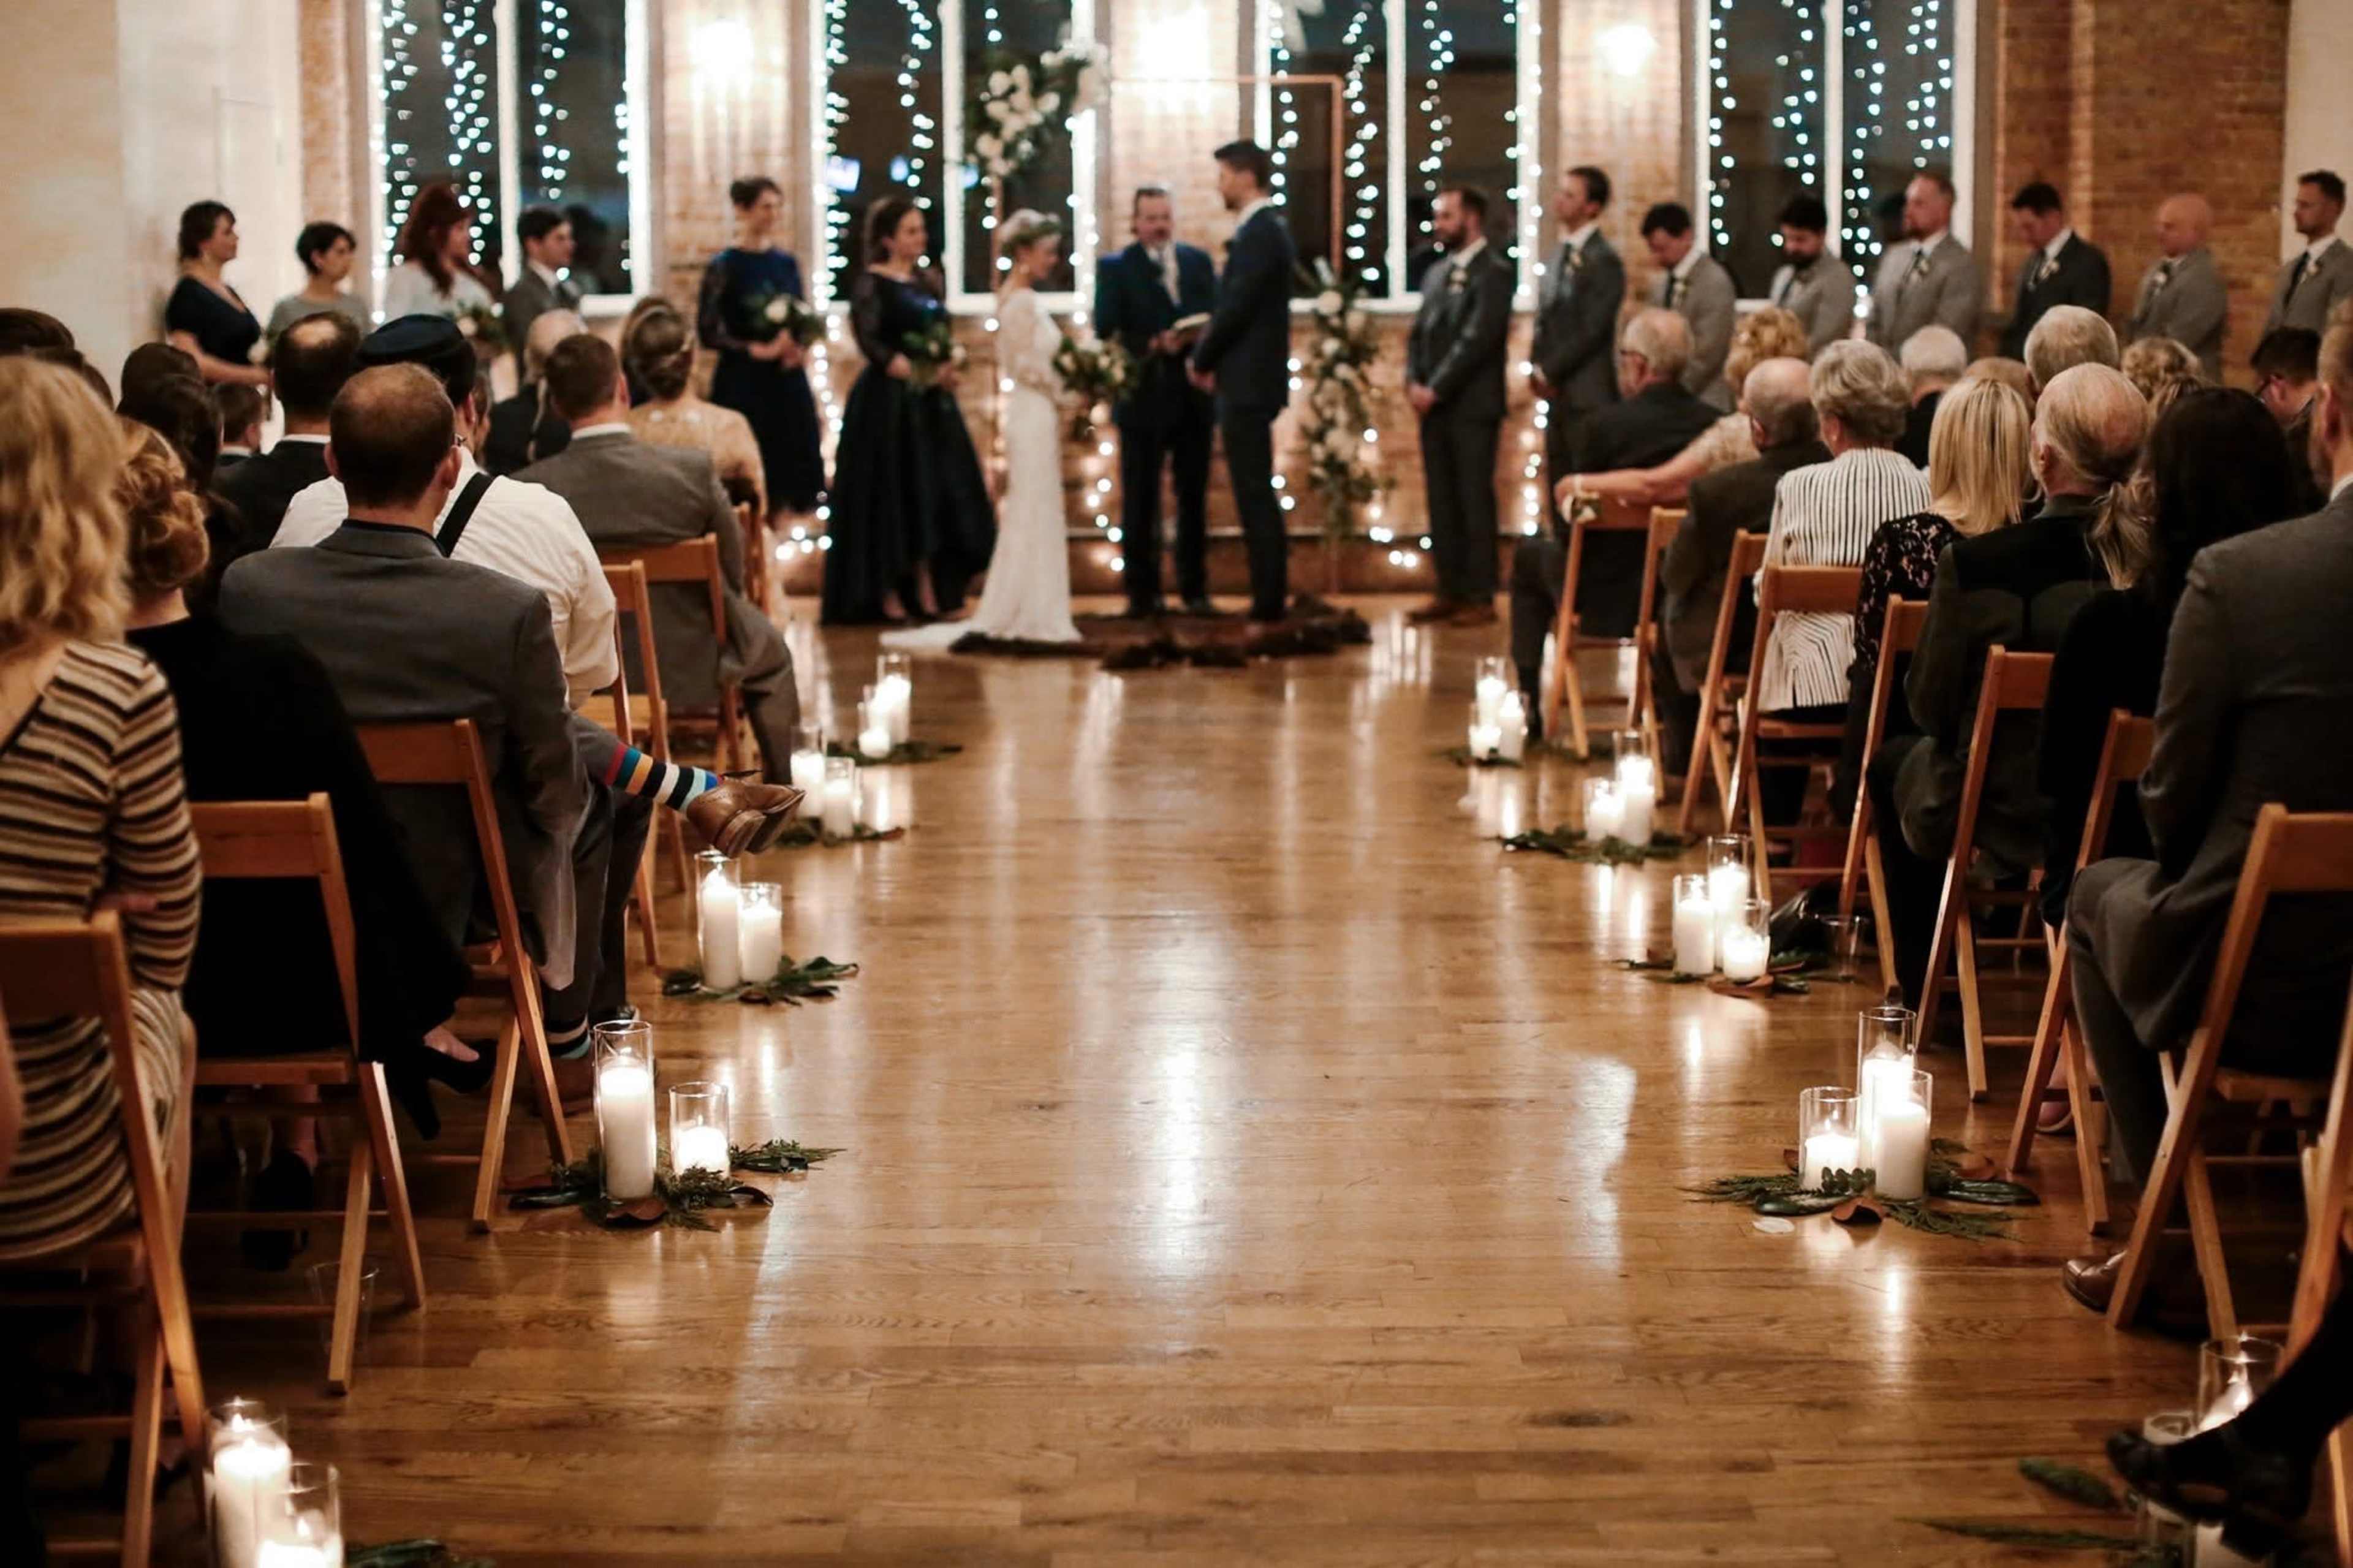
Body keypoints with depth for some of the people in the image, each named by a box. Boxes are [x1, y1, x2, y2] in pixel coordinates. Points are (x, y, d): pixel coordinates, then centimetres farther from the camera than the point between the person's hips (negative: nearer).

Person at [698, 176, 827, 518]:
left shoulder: (786, 262, 9)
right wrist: (761, 351, -15)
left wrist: (798, 349, -3)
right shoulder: (725, 267, -6)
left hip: (789, 383, 5)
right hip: (743, 385, -5)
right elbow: (708, 333, -9)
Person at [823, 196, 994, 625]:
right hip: (889, 402, -7)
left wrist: (947, 370, -5)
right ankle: (888, 597, 2)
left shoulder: (925, 283, 13)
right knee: (892, 496, -3)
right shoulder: (871, 284, -8)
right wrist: (924, 374, -23)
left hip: (931, 406, 7)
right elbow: (870, 343, -18)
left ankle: (928, 595, 11)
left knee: (932, 497, 6)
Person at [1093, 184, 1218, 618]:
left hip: (1193, 398, 3)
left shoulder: (1200, 262, 11)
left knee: (1194, 498, 8)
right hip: (1144, 399, -3)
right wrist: (1156, 345, -22)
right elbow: (1108, 333, -9)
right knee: (1140, 501, 1)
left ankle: (1195, 590, 14)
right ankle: (1142, 593, 7)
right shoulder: (1115, 268, 0)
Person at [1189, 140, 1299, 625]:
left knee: (1255, 496, -7)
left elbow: (1237, 308, -19)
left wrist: (1202, 361, -6)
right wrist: (1211, 354, 7)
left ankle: (1269, 601, -5)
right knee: (1256, 496, 13)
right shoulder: (1265, 228, 14)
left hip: (1247, 383, -10)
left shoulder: (1259, 233, -16)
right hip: (1250, 380, 10)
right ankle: (1269, 598, 17)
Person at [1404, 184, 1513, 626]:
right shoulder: (1436, 272, 16)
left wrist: (1435, 389, -15)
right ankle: (1451, 591, 12)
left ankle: (1480, 597, -1)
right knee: (1441, 503, 7)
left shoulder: (1493, 273, -7)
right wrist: (1414, 382, 0)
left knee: (1474, 501, -4)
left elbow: (1477, 340, -15)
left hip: (1473, 406, -7)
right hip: (1434, 406, 7)